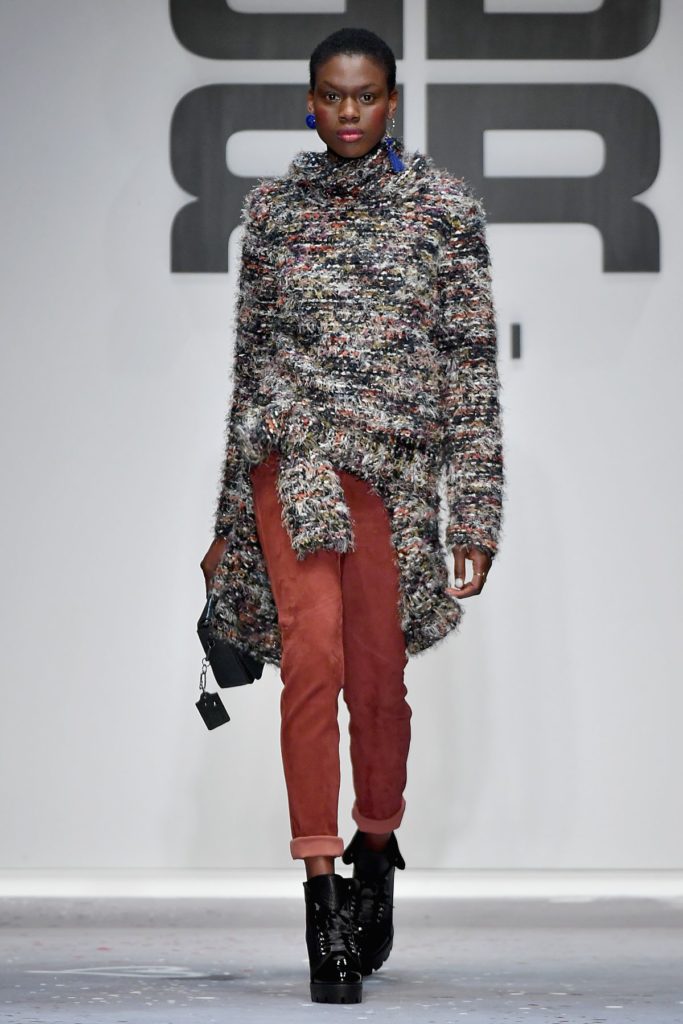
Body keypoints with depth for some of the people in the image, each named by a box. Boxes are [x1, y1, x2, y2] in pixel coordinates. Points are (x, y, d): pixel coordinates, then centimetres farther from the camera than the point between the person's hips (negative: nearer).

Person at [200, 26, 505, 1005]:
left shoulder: (445, 205, 3)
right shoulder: (273, 207, 9)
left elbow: (473, 364, 2)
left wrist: (476, 510, -4)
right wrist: (228, 517, 15)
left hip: (397, 466, 0)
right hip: (293, 457, 0)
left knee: (378, 676, 3)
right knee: (312, 655, -15)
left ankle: (376, 863, 26)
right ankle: (323, 894, -13)